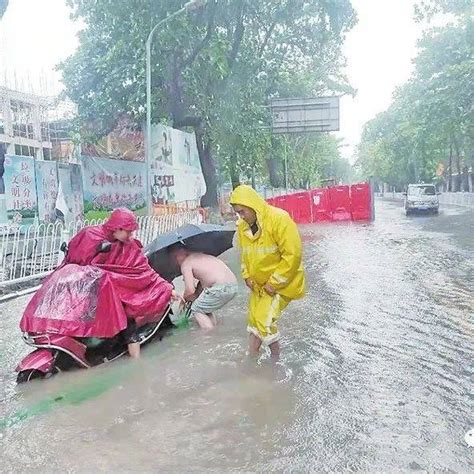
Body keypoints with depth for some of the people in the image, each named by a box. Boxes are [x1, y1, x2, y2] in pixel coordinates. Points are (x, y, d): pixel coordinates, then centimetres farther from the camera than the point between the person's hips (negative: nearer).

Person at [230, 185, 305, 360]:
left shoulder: (279, 219, -24)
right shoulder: (242, 226, -2)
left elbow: (293, 255, -25)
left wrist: (274, 283, -22)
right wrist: (247, 276, -1)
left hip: (280, 282, -7)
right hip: (258, 283, 7)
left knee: (265, 320, -14)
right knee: (254, 318, 12)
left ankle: (276, 356, 10)